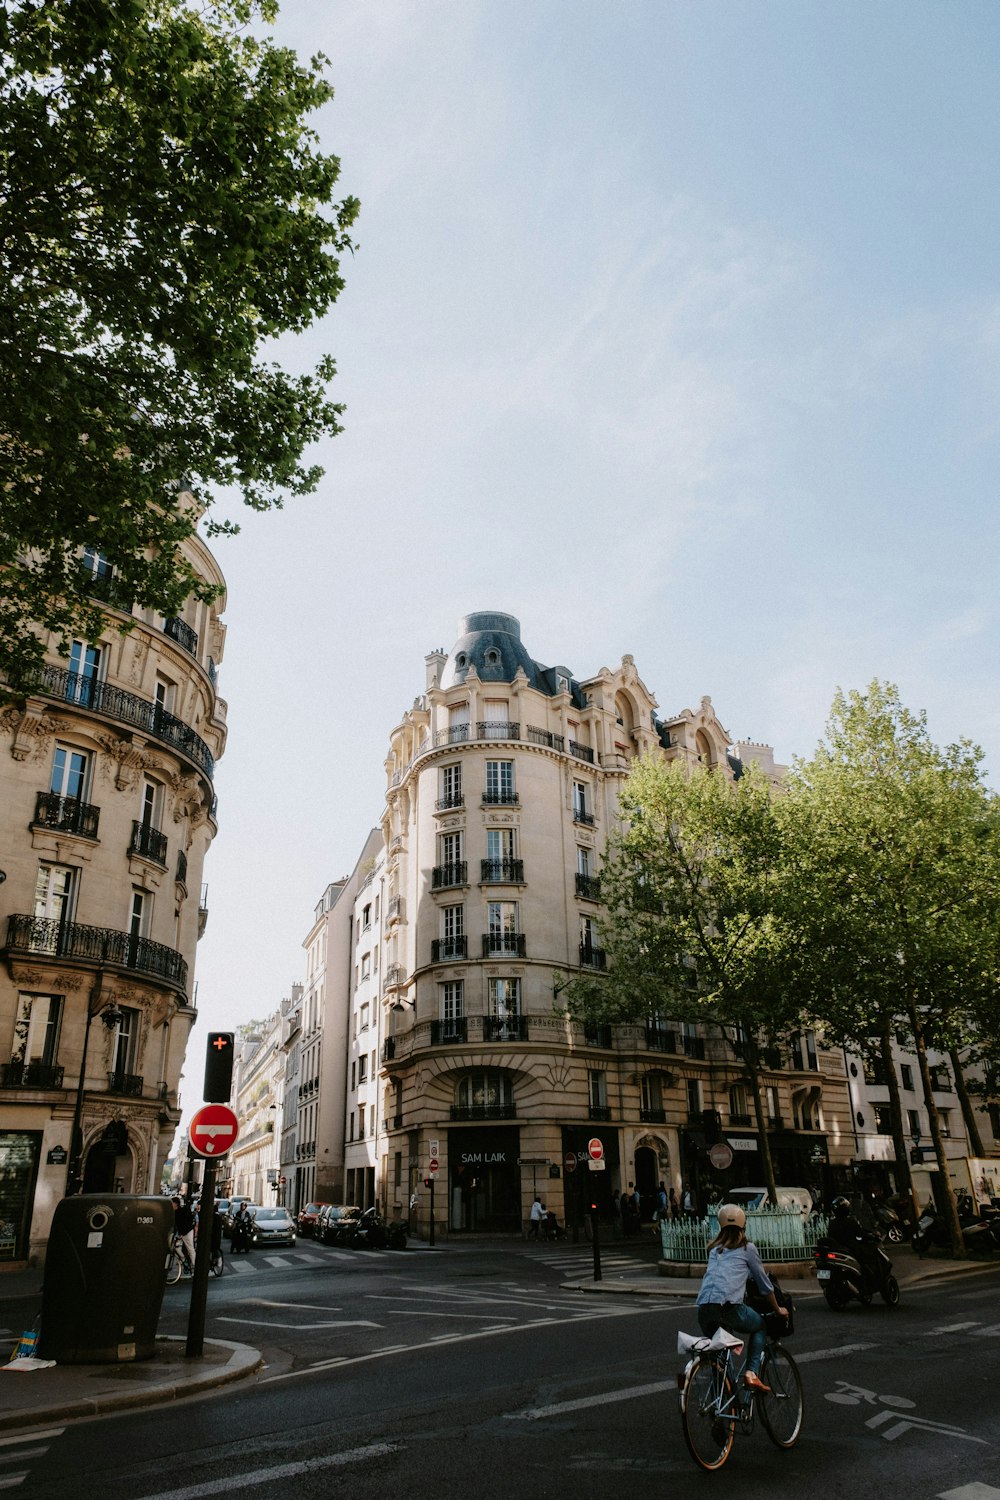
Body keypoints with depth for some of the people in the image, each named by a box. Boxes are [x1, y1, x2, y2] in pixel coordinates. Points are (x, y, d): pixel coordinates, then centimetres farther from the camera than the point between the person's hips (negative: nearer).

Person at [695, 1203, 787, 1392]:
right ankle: (752, 1373, 9)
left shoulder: (714, 1249, 25)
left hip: (703, 1309, 4)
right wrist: (778, 1309, 37)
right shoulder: (747, 1248, 11)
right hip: (729, 1306, -4)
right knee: (759, 1326, 24)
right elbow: (764, 1284, 20)